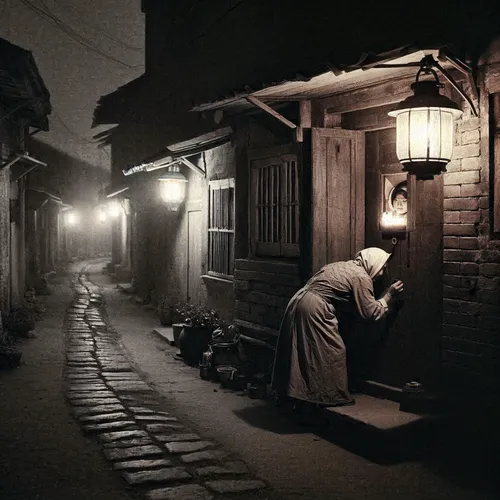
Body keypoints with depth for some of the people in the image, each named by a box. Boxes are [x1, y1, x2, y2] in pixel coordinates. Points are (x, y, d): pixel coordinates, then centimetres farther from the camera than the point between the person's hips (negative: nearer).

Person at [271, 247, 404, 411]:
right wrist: (388, 295, 5)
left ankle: (287, 396, 25)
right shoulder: (361, 277, -5)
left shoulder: (342, 266, 21)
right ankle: (332, 398, 8)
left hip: (297, 302, 9)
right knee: (331, 353, 1)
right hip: (314, 310, -9)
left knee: (301, 352, 17)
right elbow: (372, 313, -5)